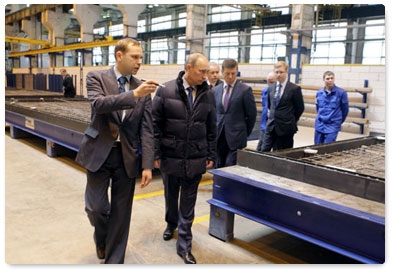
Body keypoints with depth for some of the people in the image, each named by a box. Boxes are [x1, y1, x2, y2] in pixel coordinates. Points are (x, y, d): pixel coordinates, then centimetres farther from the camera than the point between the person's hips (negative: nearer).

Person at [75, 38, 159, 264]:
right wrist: (133, 94, -32)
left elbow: (147, 129, 0)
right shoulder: (97, 77, -2)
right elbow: (98, 104, -23)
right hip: (99, 152, -2)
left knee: (121, 211, 7)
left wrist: (147, 165, -6)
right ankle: (101, 237, 38)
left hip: (128, 156, 2)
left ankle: (114, 259, 25)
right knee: (96, 207, 2)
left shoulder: (143, 88, 3)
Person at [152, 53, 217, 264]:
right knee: (171, 195, 19)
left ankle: (184, 244, 17)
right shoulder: (166, 91, -7)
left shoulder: (207, 95, 0)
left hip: (195, 159, 1)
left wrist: (211, 155, 6)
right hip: (170, 156, 0)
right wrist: (155, 153, -5)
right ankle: (171, 223, 47)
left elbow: (211, 129, 6)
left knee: (188, 202, 6)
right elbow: (155, 124, -4)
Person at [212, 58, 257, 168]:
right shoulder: (215, 90, 9)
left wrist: (245, 133, 5)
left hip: (236, 138, -4)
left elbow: (252, 114, -1)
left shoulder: (245, 90, -5)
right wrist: (215, 131, 11)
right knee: (219, 167, 9)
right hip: (219, 137, 5)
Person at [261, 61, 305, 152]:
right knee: (264, 151, 0)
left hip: (285, 128, -4)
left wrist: (291, 121, 6)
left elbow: (300, 108, 1)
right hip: (271, 126, 4)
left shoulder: (295, 89, -6)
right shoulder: (271, 88, 10)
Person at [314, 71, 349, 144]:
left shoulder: (341, 93, -8)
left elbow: (345, 110, 1)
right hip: (319, 125, 4)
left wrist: (338, 121, 10)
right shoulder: (319, 93, 4)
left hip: (333, 126, -4)